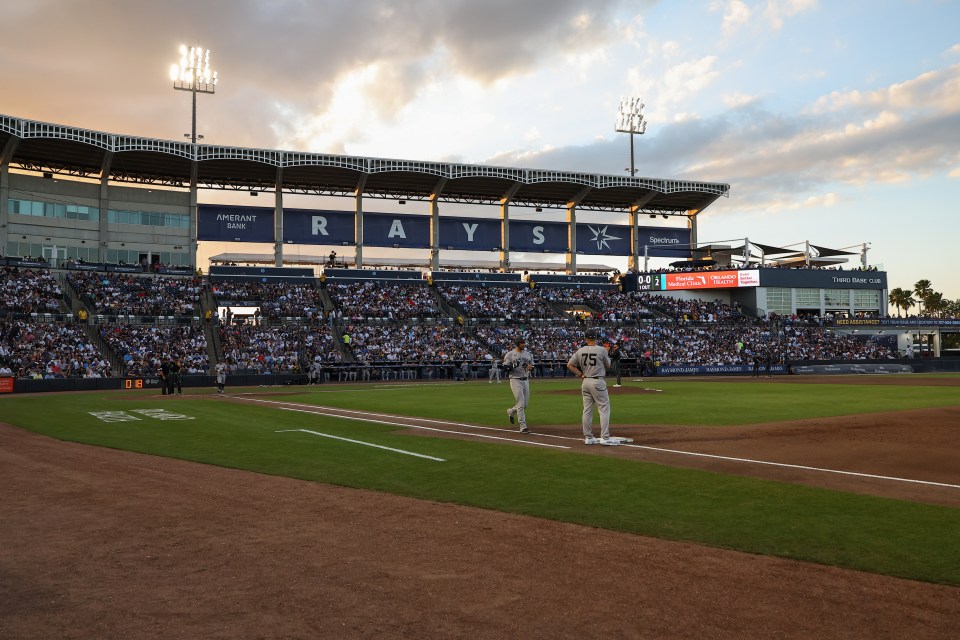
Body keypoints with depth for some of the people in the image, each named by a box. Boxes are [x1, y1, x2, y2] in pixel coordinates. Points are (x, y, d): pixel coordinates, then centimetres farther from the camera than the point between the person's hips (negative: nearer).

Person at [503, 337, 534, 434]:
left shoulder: (528, 354, 12)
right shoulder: (510, 354, -4)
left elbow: (532, 366, 19)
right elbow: (505, 368, -8)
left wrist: (531, 367, -5)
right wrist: (514, 365, -23)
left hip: (526, 380, 6)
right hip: (515, 380, -6)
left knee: (525, 404, 10)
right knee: (521, 403, -11)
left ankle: (511, 411, 39)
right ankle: (523, 426, -8)